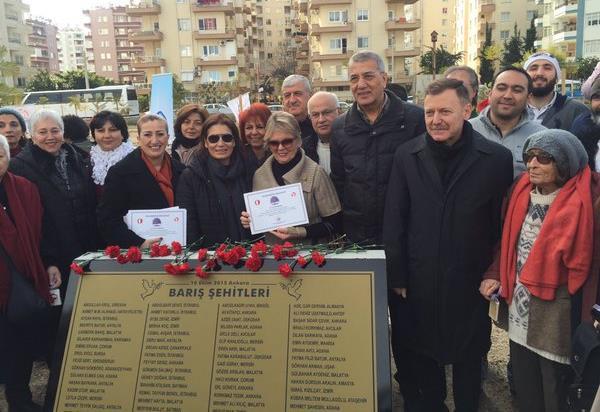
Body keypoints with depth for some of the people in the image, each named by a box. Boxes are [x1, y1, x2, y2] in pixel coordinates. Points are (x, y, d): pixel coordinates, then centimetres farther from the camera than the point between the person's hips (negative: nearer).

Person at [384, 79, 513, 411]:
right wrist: (397, 276, -2)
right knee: (420, 353, 18)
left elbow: (504, 223, -3)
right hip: (419, 282, 2)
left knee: (468, 358, 17)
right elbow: (394, 221, -1)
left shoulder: (497, 158, -8)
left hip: (470, 283, -1)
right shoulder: (407, 156, -2)